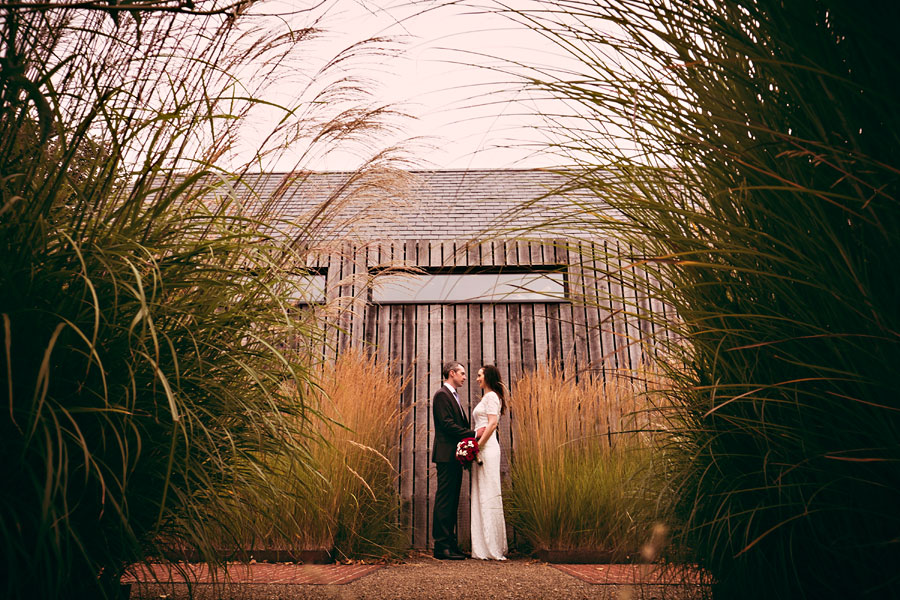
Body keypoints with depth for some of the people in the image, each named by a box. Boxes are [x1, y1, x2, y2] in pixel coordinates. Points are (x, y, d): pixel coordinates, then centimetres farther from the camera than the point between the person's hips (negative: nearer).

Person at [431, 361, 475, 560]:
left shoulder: (454, 396, 22)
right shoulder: (442, 395, -9)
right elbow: (448, 425, -18)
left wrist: (472, 435, 6)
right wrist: (473, 434, -17)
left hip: (455, 456, 10)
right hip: (446, 455, -10)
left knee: (452, 501, 11)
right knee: (444, 501, -7)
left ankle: (450, 544, 17)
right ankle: (442, 546, -4)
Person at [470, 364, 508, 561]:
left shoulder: (491, 396, -6)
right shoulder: (486, 397, 23)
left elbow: (493, 423, -16)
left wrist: (478, 445, -18)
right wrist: (476, 445, 15)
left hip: (487, 447, -10)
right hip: (482, 447, 10)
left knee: (488, 494, -9)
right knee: (481, 495, 9)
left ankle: (493, 547, -6)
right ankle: (485, 546, 12)